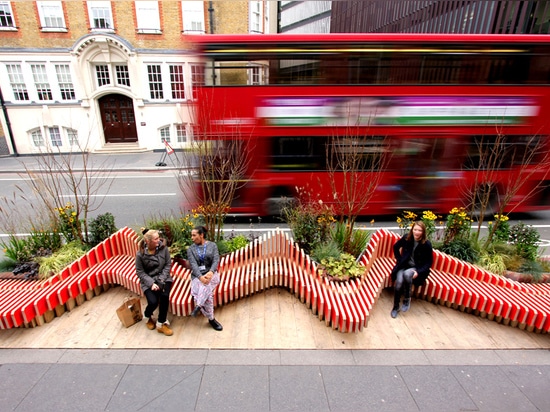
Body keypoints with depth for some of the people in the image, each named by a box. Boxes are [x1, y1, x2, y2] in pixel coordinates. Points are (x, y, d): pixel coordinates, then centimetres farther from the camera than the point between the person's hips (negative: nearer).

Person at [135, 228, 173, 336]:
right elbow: (140, 272, -7)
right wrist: (151, 283, -19)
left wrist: (161, 280, -15)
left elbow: (168, 265, -4)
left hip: (163, 278, 1)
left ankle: (161, 324, -6)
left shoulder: (163, 247, -10)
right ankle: (148, 316, 19)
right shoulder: (140, 254, -13)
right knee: (153, 302, -20)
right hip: (148, 280, -1)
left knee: (164, 296, -26)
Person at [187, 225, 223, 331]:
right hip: (197, 276, 0)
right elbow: (193, 265, -7)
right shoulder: (191, 249, 7)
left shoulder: (212, 245, 5)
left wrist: (211, 272, -28)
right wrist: (200, 277, -25)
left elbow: (216, 260, -7)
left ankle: (198, 306, -27)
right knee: (207, 294, -27)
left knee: (206, 284, -37)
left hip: (211, 274, 0)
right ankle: (211, 319, -15)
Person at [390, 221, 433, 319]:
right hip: (404, 265, 2)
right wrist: (399, 259, 2)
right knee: (399, 281, -27)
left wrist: (418, 272, -18)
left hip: (417, 268, -2)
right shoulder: (406, 238, -8)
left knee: (407, 274, -37)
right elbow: (396, 247, 10)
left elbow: (429, 262, -5)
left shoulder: (427, 244, -13)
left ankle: (407, 299, -12)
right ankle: (396, 306, -4)